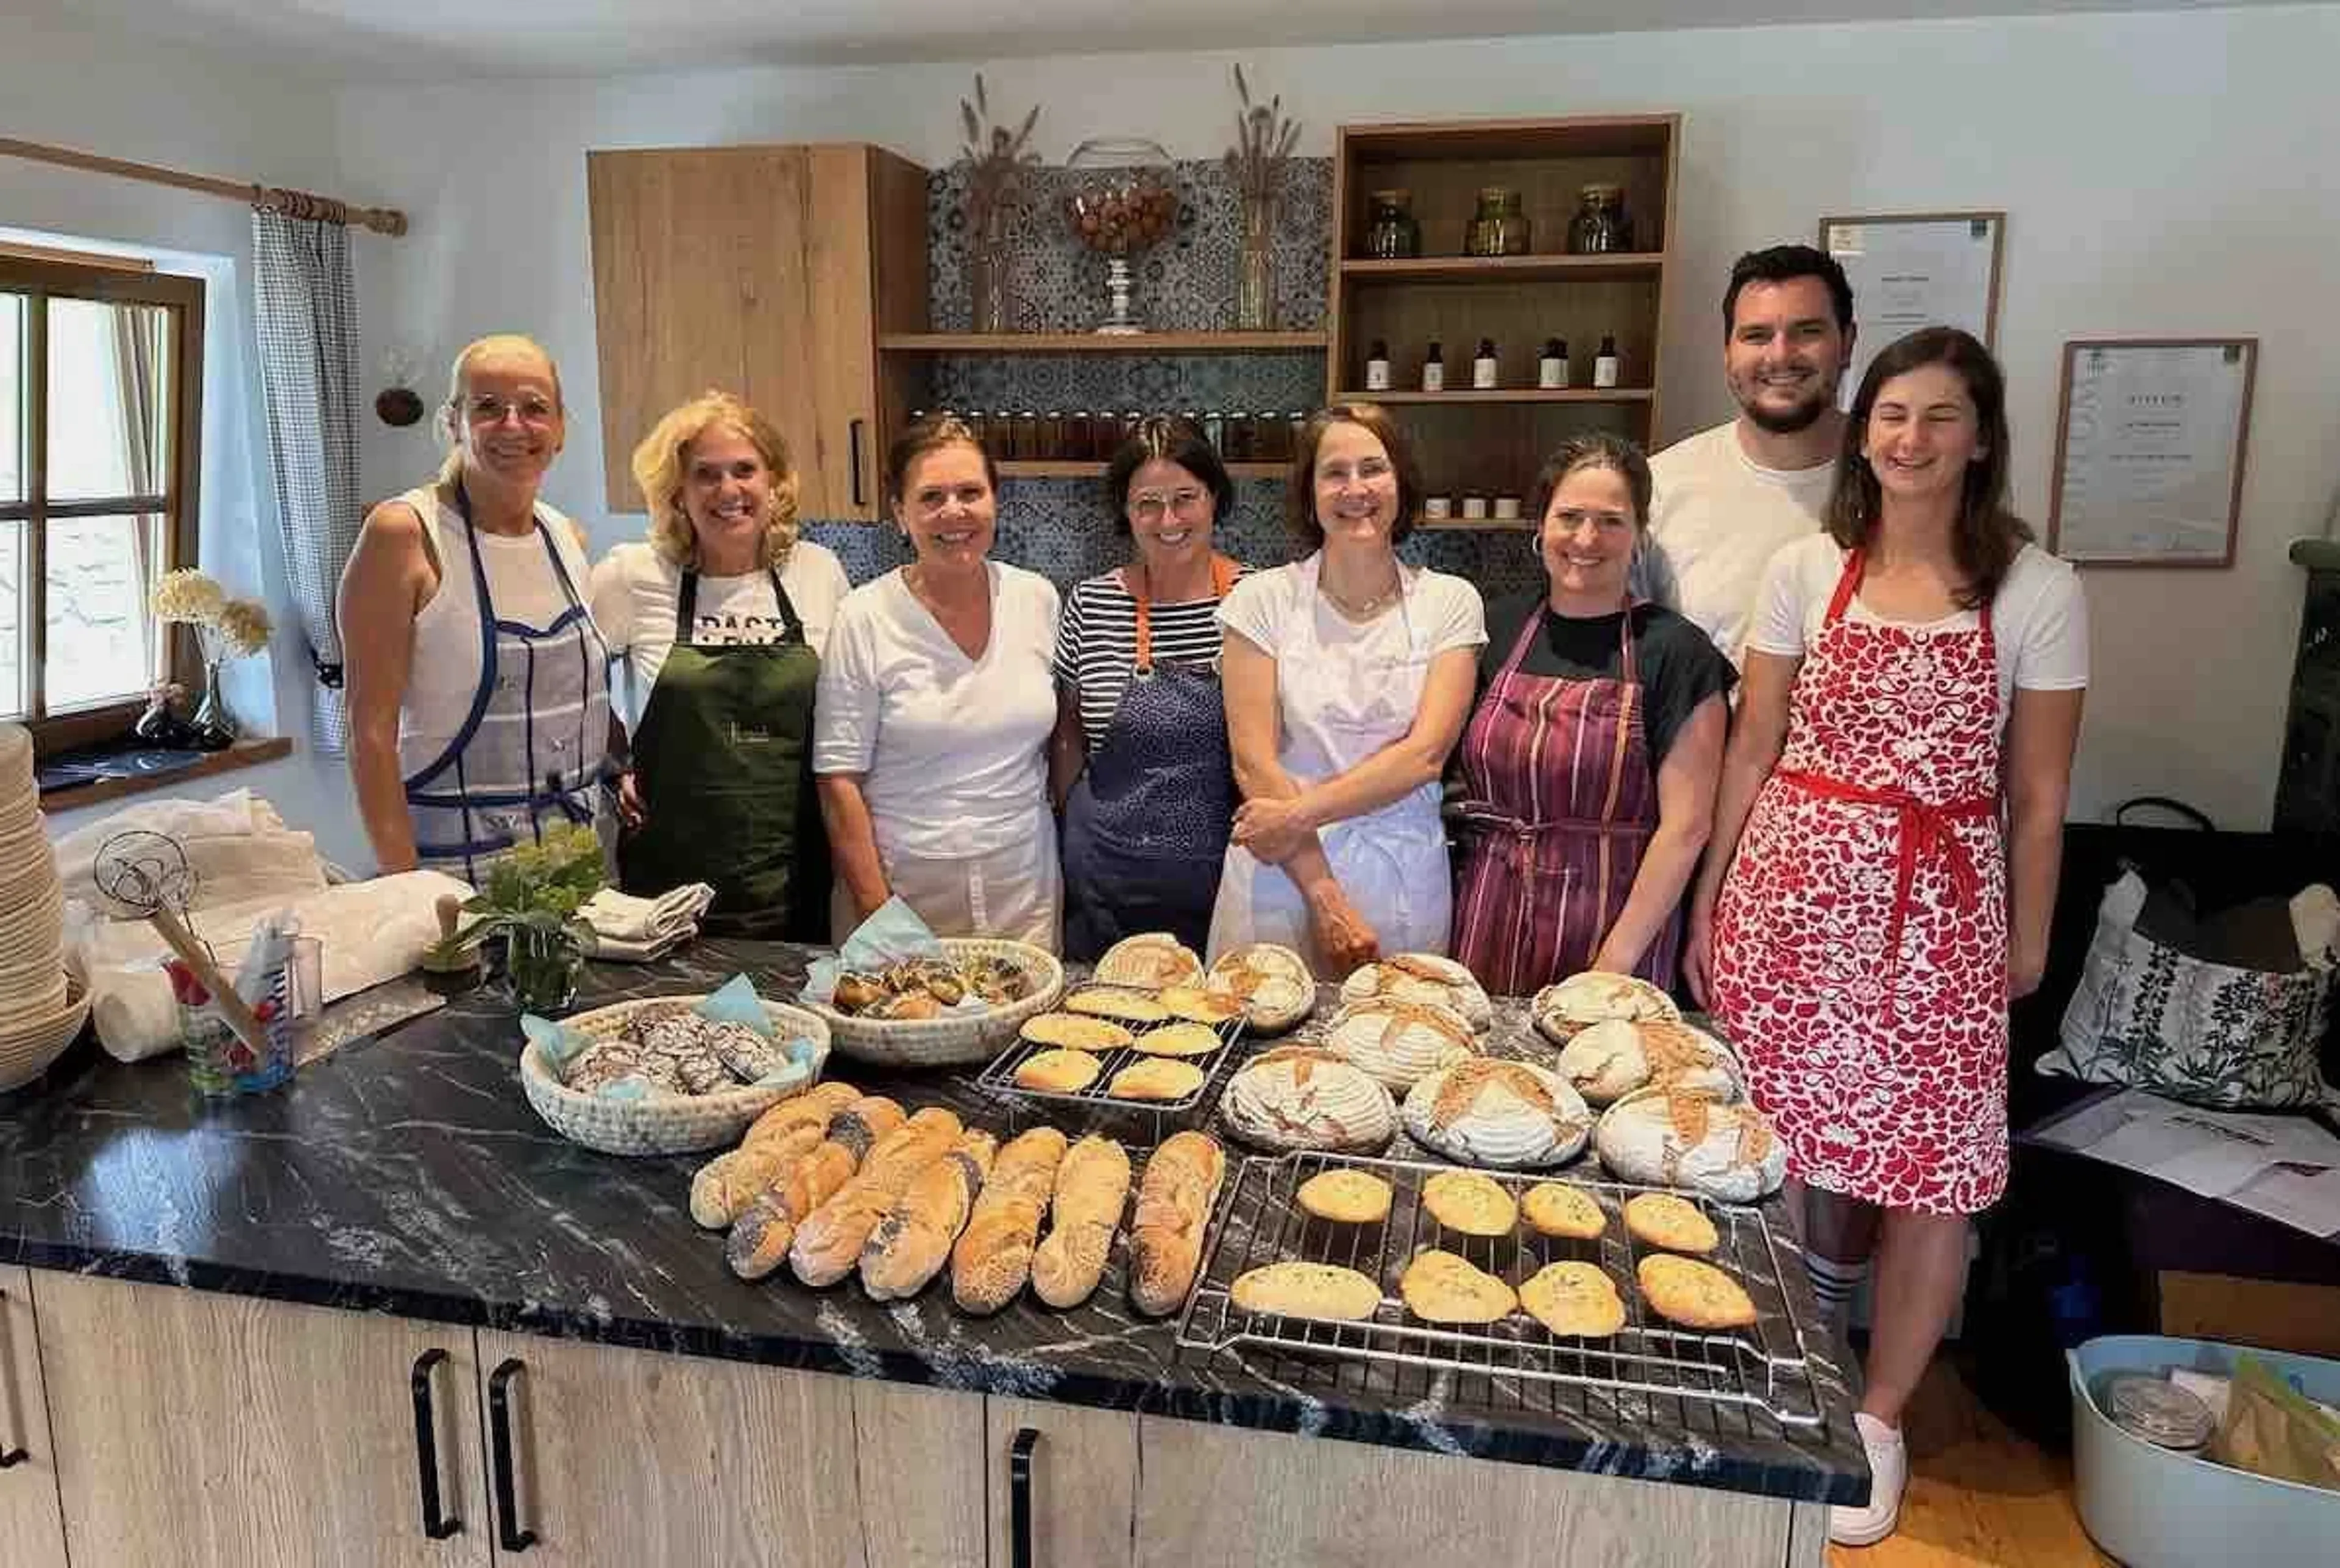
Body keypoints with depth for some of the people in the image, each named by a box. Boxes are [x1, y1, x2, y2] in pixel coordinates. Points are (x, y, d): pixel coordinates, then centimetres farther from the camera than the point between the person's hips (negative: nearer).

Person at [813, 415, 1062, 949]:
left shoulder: (1038, 599, 2)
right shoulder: (865, 618, -8)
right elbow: (839, 781, -8)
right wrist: (878, 915, -12)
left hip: (1025, 890, 3)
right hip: (906, 888, -3)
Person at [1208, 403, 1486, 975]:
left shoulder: (1450, 602, 1)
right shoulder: (1263, 599, -2)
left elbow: (1426, 754, -8)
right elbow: (1253, 761, -8)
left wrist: (1300, 812, -17)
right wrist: (1326, 896, -13)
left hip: (1404, 879, 1)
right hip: (1280, 878, 0)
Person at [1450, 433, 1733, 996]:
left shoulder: (1673, 651, -7)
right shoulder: (1497, 628, 5)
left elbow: (1686, 825, -10)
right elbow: (1453, 770, 12)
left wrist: (1617, 960, -13)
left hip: (1612, 923, -3)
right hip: (1490, 922, 3)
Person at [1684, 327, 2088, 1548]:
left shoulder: (2037, 591, -1)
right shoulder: (1807, 570, 2)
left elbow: (2038, 792, 2)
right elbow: (1752, 748, 5)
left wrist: (2028, 942, 5)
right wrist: (1710, 897, 5)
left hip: (1941, 905, -1)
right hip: (1794, 883, 1)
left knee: (1929, 1167, 3)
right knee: (1779, 1141, 6)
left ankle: (1877, 1417, 24)